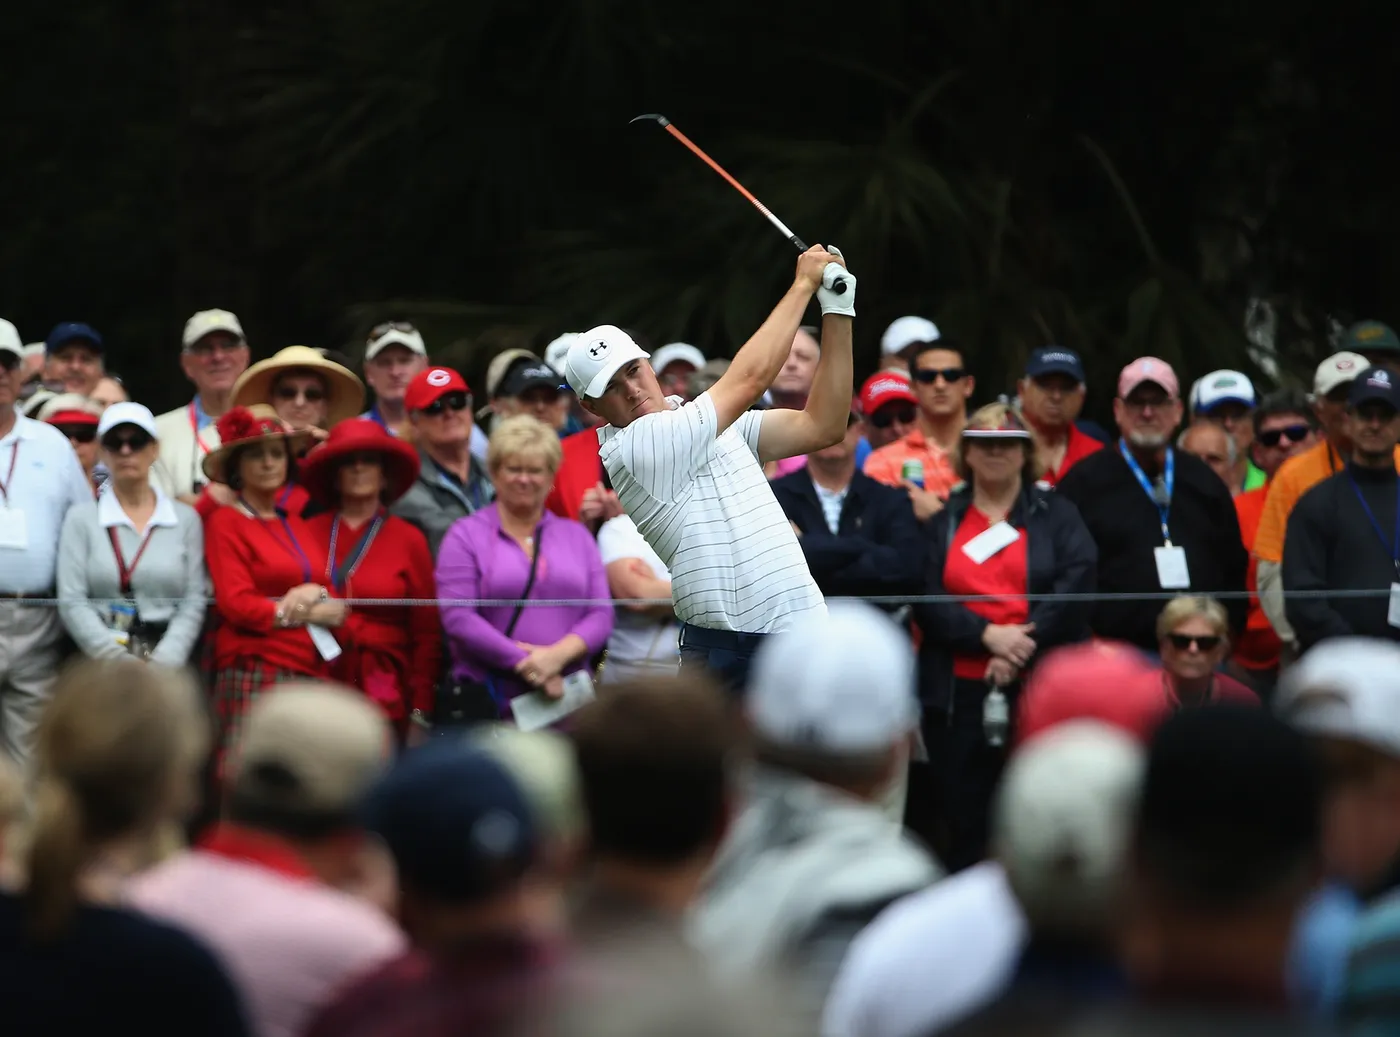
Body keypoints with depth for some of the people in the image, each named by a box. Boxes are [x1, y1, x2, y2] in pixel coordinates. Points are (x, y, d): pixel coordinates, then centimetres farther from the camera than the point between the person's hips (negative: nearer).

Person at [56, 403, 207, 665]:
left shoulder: (185, 518, 12)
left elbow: (193, 602, 6)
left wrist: (162, 661, -8)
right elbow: (71, 602, 2)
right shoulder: (81, 518, 10)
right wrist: (120, 660, -9)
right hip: (99, 662, -1)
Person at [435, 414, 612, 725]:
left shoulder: (577, 536, 17)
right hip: (490, 702, -3)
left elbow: (601, 614, 8)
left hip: (568, 697, 3)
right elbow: (458, 618, -6)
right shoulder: (466, 536, 6)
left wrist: (559, 654, -12)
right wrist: (525, 665, -13)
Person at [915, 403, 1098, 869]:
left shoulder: (1056, 515, 10)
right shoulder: (942, 520, 13)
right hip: (960, 691, 1)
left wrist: (1021, 649, -13)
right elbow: (927, 598, 1)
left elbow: (1075, 587, -4)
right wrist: (987, 634, -14)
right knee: (965, 819, 3)